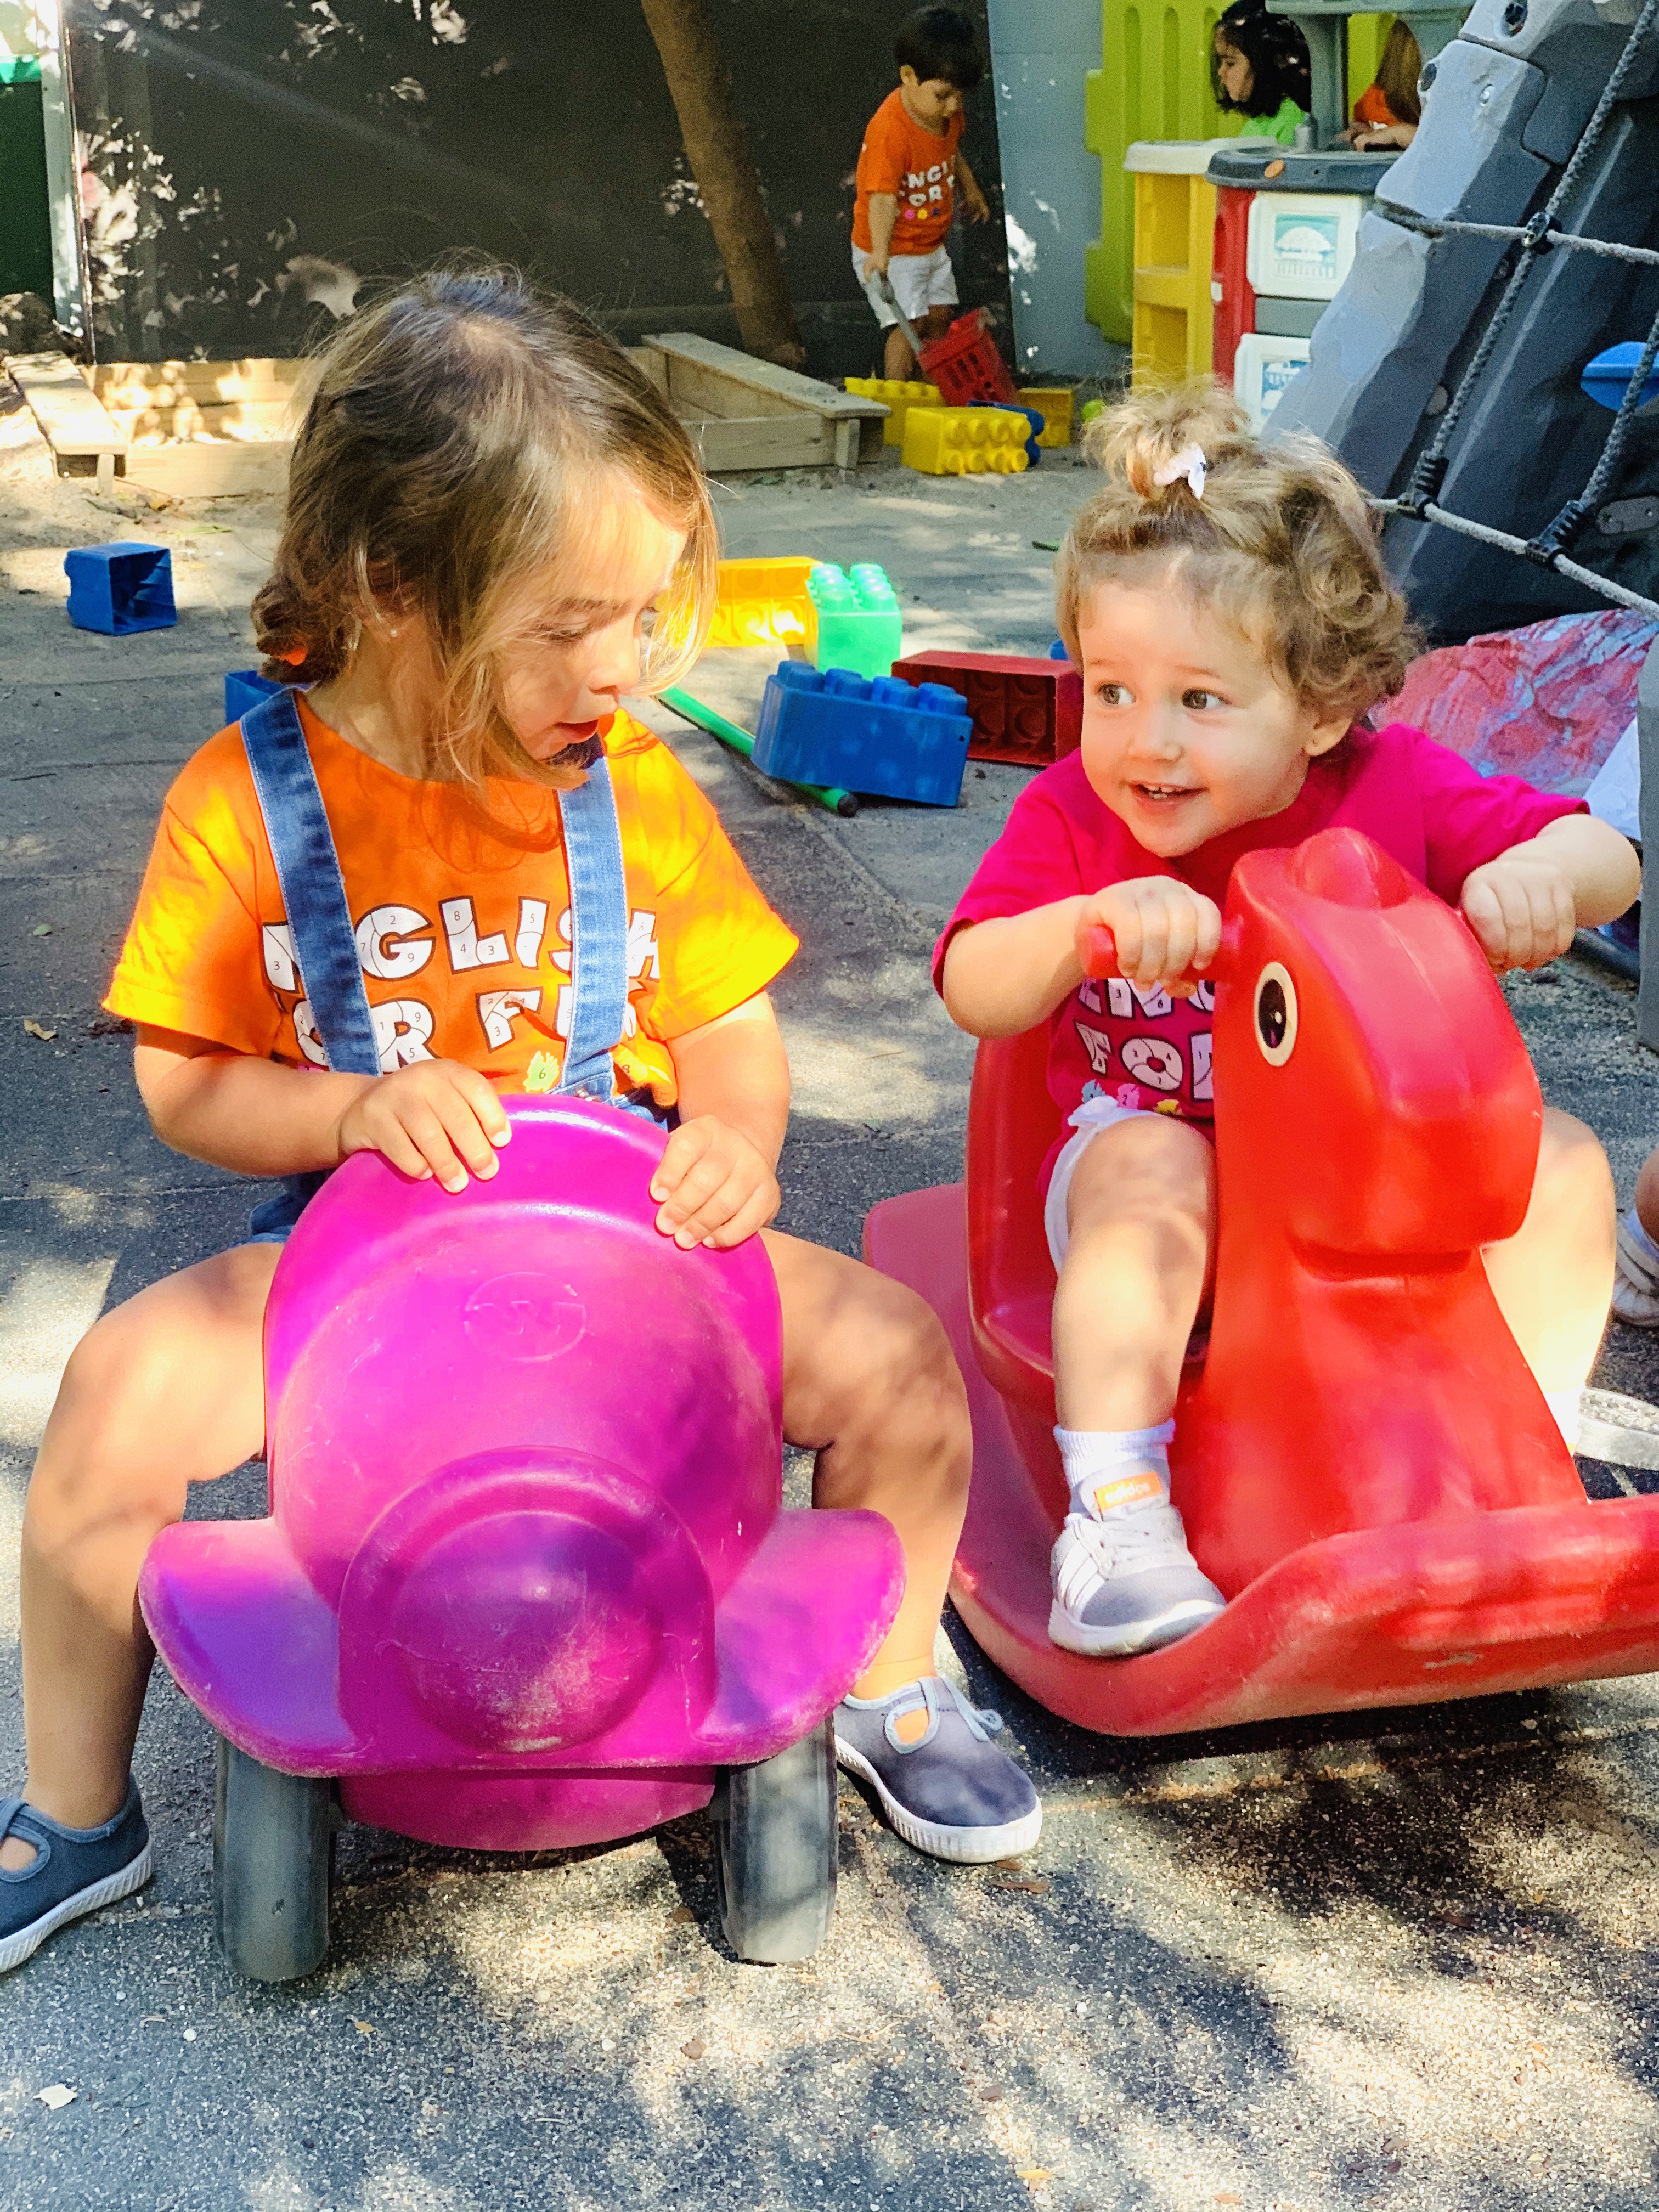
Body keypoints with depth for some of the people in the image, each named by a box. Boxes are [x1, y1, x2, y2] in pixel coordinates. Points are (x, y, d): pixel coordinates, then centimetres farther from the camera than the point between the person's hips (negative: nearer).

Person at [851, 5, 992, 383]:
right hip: (892, 252, -8)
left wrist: (970, 190, 23)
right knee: (909, 324, -14)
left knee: (939, 316, 11)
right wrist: (880, 252, -48)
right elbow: (882, 197, -38)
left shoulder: (948, 112, -5)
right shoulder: (889, 130, -31)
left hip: (932, 244, 8)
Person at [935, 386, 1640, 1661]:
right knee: (1147, 1165, -34)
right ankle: (1117, 1513, -29)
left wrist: (1541, 874, -35)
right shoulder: (1071, 817, -12)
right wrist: (1087, 920, -41)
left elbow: (1606, 857, -10)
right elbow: (973, 995, -21)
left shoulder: (1391, 789, -10)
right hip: (1164, 1155, -2)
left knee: (1560, 1160, -17)